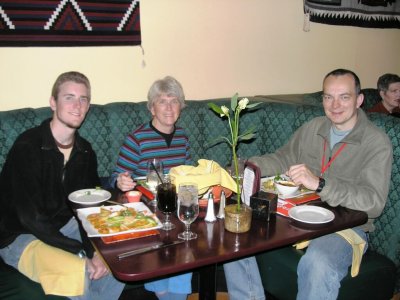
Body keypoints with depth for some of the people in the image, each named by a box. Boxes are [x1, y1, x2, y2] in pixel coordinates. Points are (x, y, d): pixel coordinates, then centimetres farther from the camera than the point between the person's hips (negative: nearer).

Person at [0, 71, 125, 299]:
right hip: (20, 236, -6)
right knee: (78, 271, -30)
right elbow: (30, 218, -23)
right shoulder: (27, 146, -20)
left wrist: (97, 251, -17)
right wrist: (84, 254, -24)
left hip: (65, 227, 6)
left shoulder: (85, 151, 1)